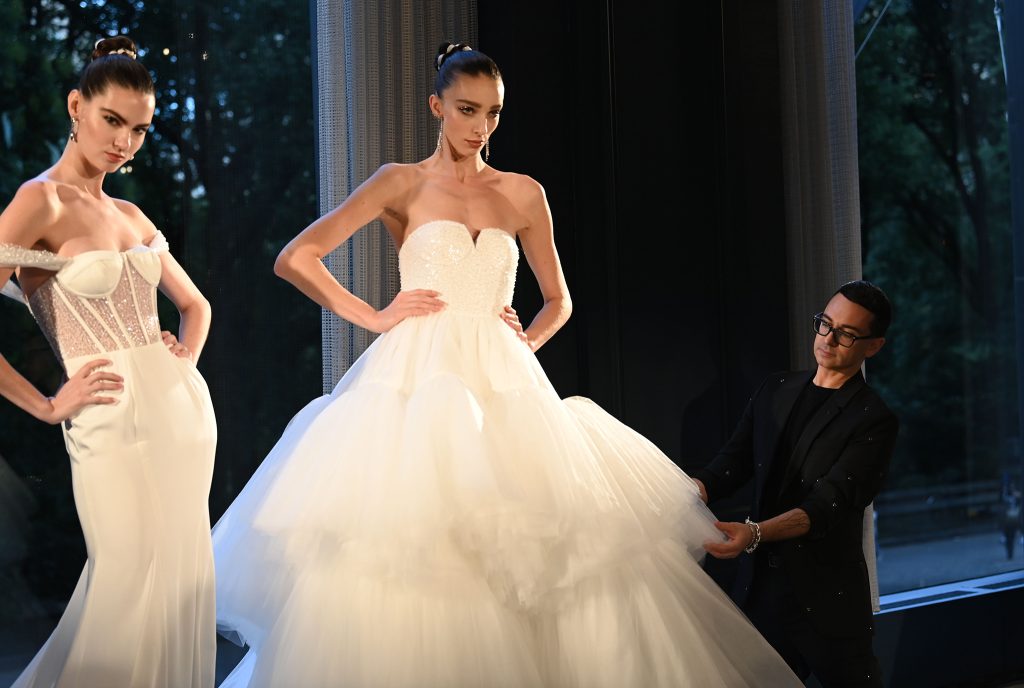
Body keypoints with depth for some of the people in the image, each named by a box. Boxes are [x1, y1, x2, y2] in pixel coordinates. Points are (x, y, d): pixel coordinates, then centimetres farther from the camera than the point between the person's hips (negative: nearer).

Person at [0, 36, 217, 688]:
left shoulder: (131, 215, 13)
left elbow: (196, 304, 27)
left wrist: (186, 359, 8)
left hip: (184, 408, 7)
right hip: (113, 421, -7)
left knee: (183, 578, 11)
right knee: (130, 584, -3)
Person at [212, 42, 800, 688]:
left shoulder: (524, 194, 14)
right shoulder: (404, 184, 6)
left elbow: (558, 301, 25)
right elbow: (295, 259, 2)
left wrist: (526, 342, 5)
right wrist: (372, 316, -3)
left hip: (503, 385, 3)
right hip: (417, 378, -2)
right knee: (403, 563, -10)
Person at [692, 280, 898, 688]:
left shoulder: (873, 421, -9)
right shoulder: (776, 390, 10)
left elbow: (828, 504, -20)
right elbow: (733, 462, 4)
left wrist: (755, 533, -35)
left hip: (826, 600, -5)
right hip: (759, 589, 5)